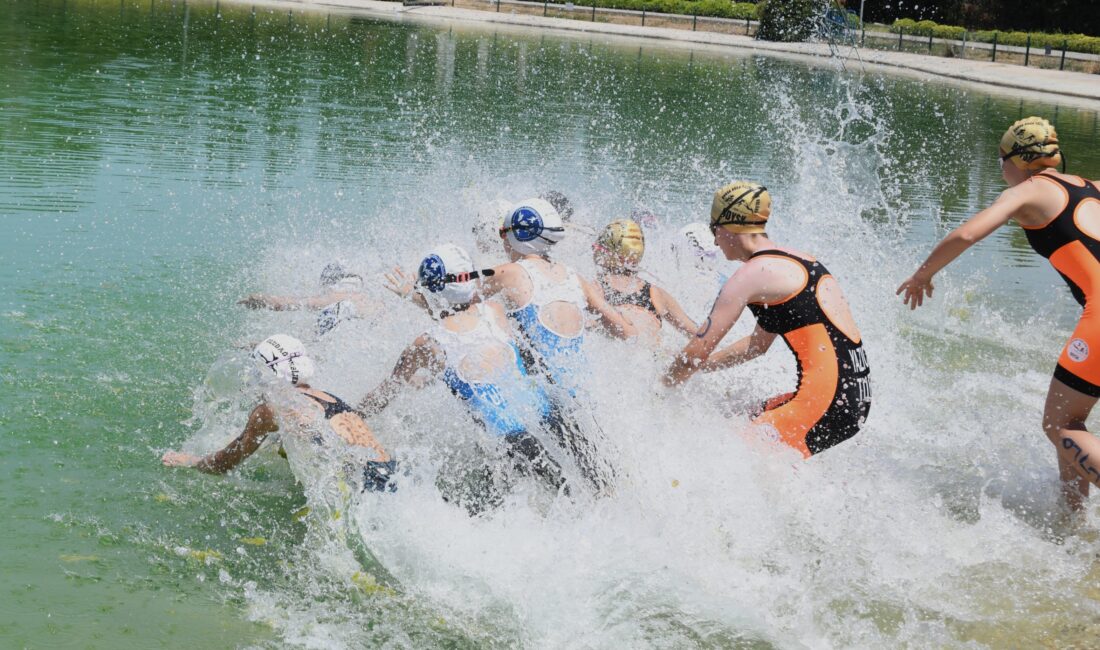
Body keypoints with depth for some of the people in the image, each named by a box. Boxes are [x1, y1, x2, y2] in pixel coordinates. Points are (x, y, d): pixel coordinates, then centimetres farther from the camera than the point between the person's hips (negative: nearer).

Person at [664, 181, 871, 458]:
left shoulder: (752, 274, -8)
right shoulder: (794, 262, 20)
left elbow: (695, 353, -5)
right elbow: (759, 343, 32)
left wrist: (662, 387, 13)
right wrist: (697, 366, 33)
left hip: (829, 404, -10)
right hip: (857, 397, 10)